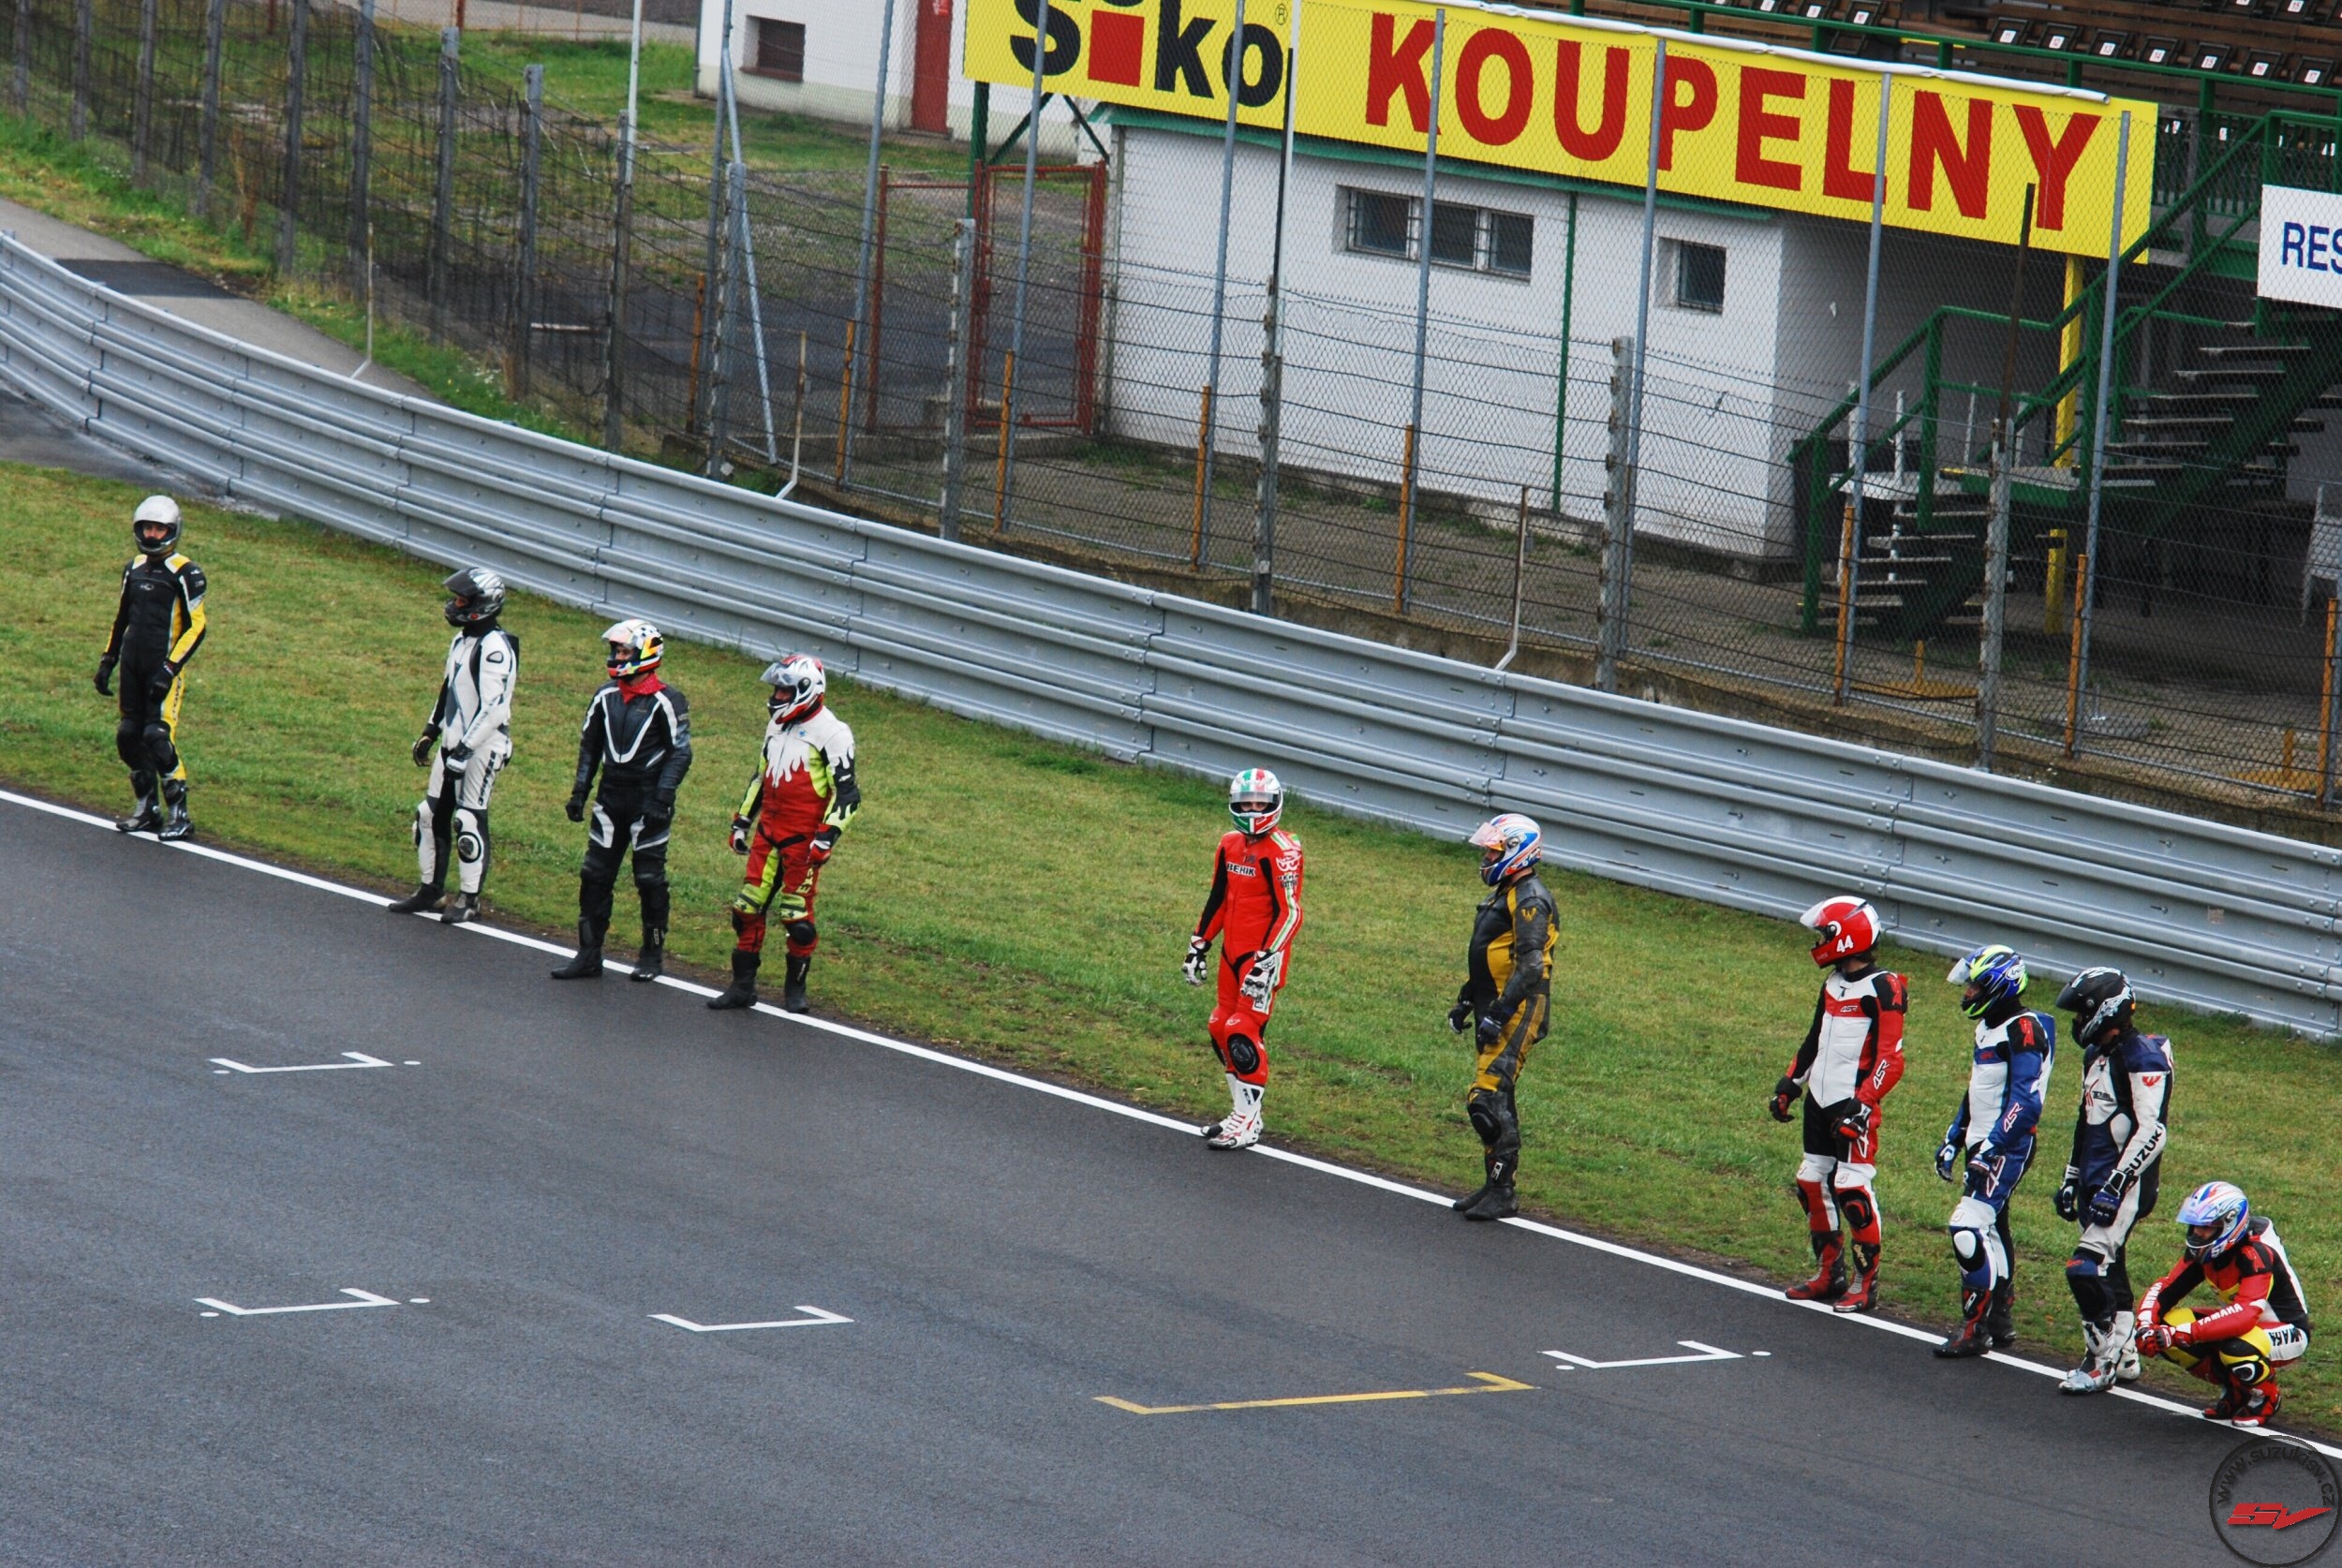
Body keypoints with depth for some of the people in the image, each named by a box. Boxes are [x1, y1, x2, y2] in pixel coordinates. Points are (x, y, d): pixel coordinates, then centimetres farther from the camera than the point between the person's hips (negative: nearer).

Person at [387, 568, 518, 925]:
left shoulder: (494, 648, -18)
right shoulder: (462, 640, 12)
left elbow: (494, 708, -22)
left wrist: (465, 749, -24)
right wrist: (430, 732, 24)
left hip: (482, 746, -9)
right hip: (454, 743, 9)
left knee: (469, 821, -5)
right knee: (432, 815, 10)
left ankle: (468, 899, 4)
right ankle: (430, 889, 21)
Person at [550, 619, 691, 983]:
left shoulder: (665, 702, -10)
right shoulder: (606, 698, 8)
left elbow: (680, 754, -9)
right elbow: (590, 746, 17)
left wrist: (661, 799, -16)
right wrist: (579, 791, 11)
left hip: (647, 799, -6)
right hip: (611, 796, 6)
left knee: (650, 878, 2)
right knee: (595, 874, 3)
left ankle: (653, 954, 14)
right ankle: (588, 954, 8)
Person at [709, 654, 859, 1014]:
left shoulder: (831, 733, -10)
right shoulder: (777, 726, 15)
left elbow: (846, 793, -12)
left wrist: (825, 838, -18)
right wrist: (742, 822, 23)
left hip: (804, 837, -7)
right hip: (768, 832, 7)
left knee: (796, 914, -2)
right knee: (748, 908, 4)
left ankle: (796, 987, 13)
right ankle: (742, 986, 11)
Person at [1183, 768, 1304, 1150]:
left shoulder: (1282, 851, -15)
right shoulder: (1231, 845, 10)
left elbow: (1289, 913, -17)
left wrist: (1266, 961, -22)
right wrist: (1198, 946, 19)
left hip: (1263, 954, -8)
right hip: (1232, 952, 8)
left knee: (1245, 1033, -11)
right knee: (1222, 1029, 10)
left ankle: (1247, 1125, -6)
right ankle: (1242, 1111, 21)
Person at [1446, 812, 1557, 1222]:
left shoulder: (1530, 900, -15)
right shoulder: (1505, 895, 18)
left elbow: (1531, 966, -23)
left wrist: (1499, 1013, -26)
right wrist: (1465, 1003, 24)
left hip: (1518, 1014, -11)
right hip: (1493, 1011, 11)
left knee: (1488, 1099, -15)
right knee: (1496, 1100, 13)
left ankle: (1501, 1194, -12)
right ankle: (1494, 1188, 19)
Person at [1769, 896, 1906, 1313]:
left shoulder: (1882, 989, -14)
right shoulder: (1833, 984, 13)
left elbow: (1890, 1059, -18)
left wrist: (1862, 1105, -25)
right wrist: (1789, 1083, 21)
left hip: (1853, 1106, -9)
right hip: (1820, 1102, 9)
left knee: (1852, 1189, -11)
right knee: (1812, 1185, 11)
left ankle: (1866, 1284, -4)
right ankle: (1829, 1275, 22)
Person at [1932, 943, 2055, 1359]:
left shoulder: (2024, 1030, -17)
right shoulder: (1988, 1026, 15)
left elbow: (2026, 1101, -23)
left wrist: (1992, 1147, -26)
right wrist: (1952, 1141, 23)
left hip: (2007, 1148, -11)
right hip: (1982, 1146, 11)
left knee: (1969, 1230, -16)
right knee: (1991, 1231, 16)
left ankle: (1974, 1329, -12)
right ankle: (2002, 1321, 26)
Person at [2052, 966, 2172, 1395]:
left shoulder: (2143, 1058, -16)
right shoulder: (2096, 1056, 14)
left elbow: (2153, 1131, -22)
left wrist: (2117, 1184, -24)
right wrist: (2071, 1180, 25)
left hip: (2127, 1181, -10)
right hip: (2096, 1180, 10)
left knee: (2088, 1269, -15)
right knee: (2109, 1269, 14)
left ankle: (2103, 1362, -7)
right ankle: (2125, 1357, 24)